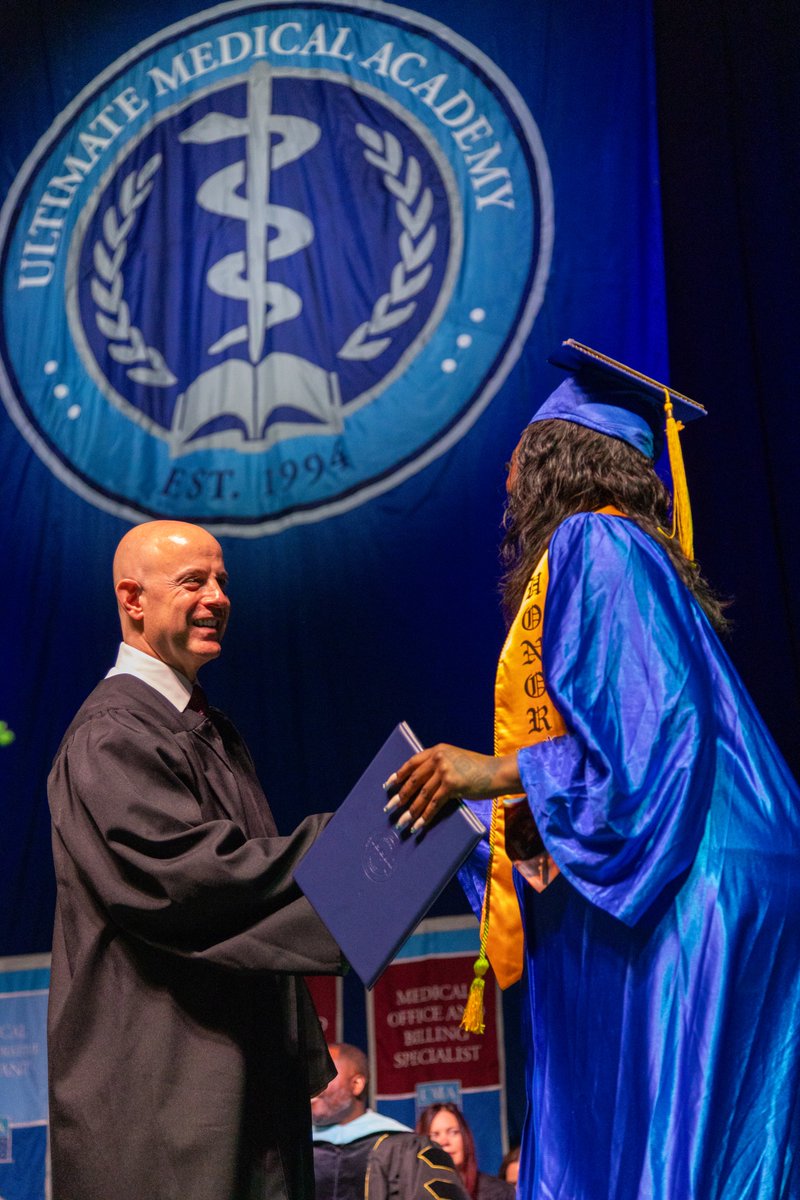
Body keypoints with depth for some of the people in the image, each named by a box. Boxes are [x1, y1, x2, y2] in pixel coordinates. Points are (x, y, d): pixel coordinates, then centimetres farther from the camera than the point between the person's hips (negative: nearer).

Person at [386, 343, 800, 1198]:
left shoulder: (593, 546, -7)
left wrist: (504, 771, -17)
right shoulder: (612, 553, 23)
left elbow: (661, 726, -19)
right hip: (650, 894, 10)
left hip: (676, 903, -10)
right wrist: (473, 807, 28)